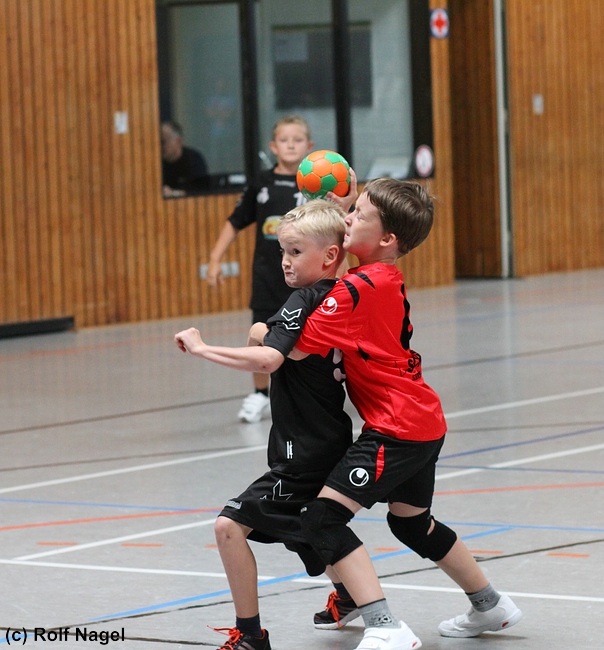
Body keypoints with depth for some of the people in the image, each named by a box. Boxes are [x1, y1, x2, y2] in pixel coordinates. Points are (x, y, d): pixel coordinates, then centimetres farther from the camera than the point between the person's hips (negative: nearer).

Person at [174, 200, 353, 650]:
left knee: (232, 525, -12)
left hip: (304, 455, -10)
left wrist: (202, 348, -26)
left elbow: (266, 359, -31)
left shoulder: (305, 301, -18)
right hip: (330, 443, 10)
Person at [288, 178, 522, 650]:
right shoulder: (388, 278, 7)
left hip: (397, 430, -10)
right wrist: (343, 201, 13)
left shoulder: (359, 288, -20)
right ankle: (491, 607, 44)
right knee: (412, 523, 29)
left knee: (323, 517, -15)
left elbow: (296, 347, -23)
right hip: (424, 424, 10)